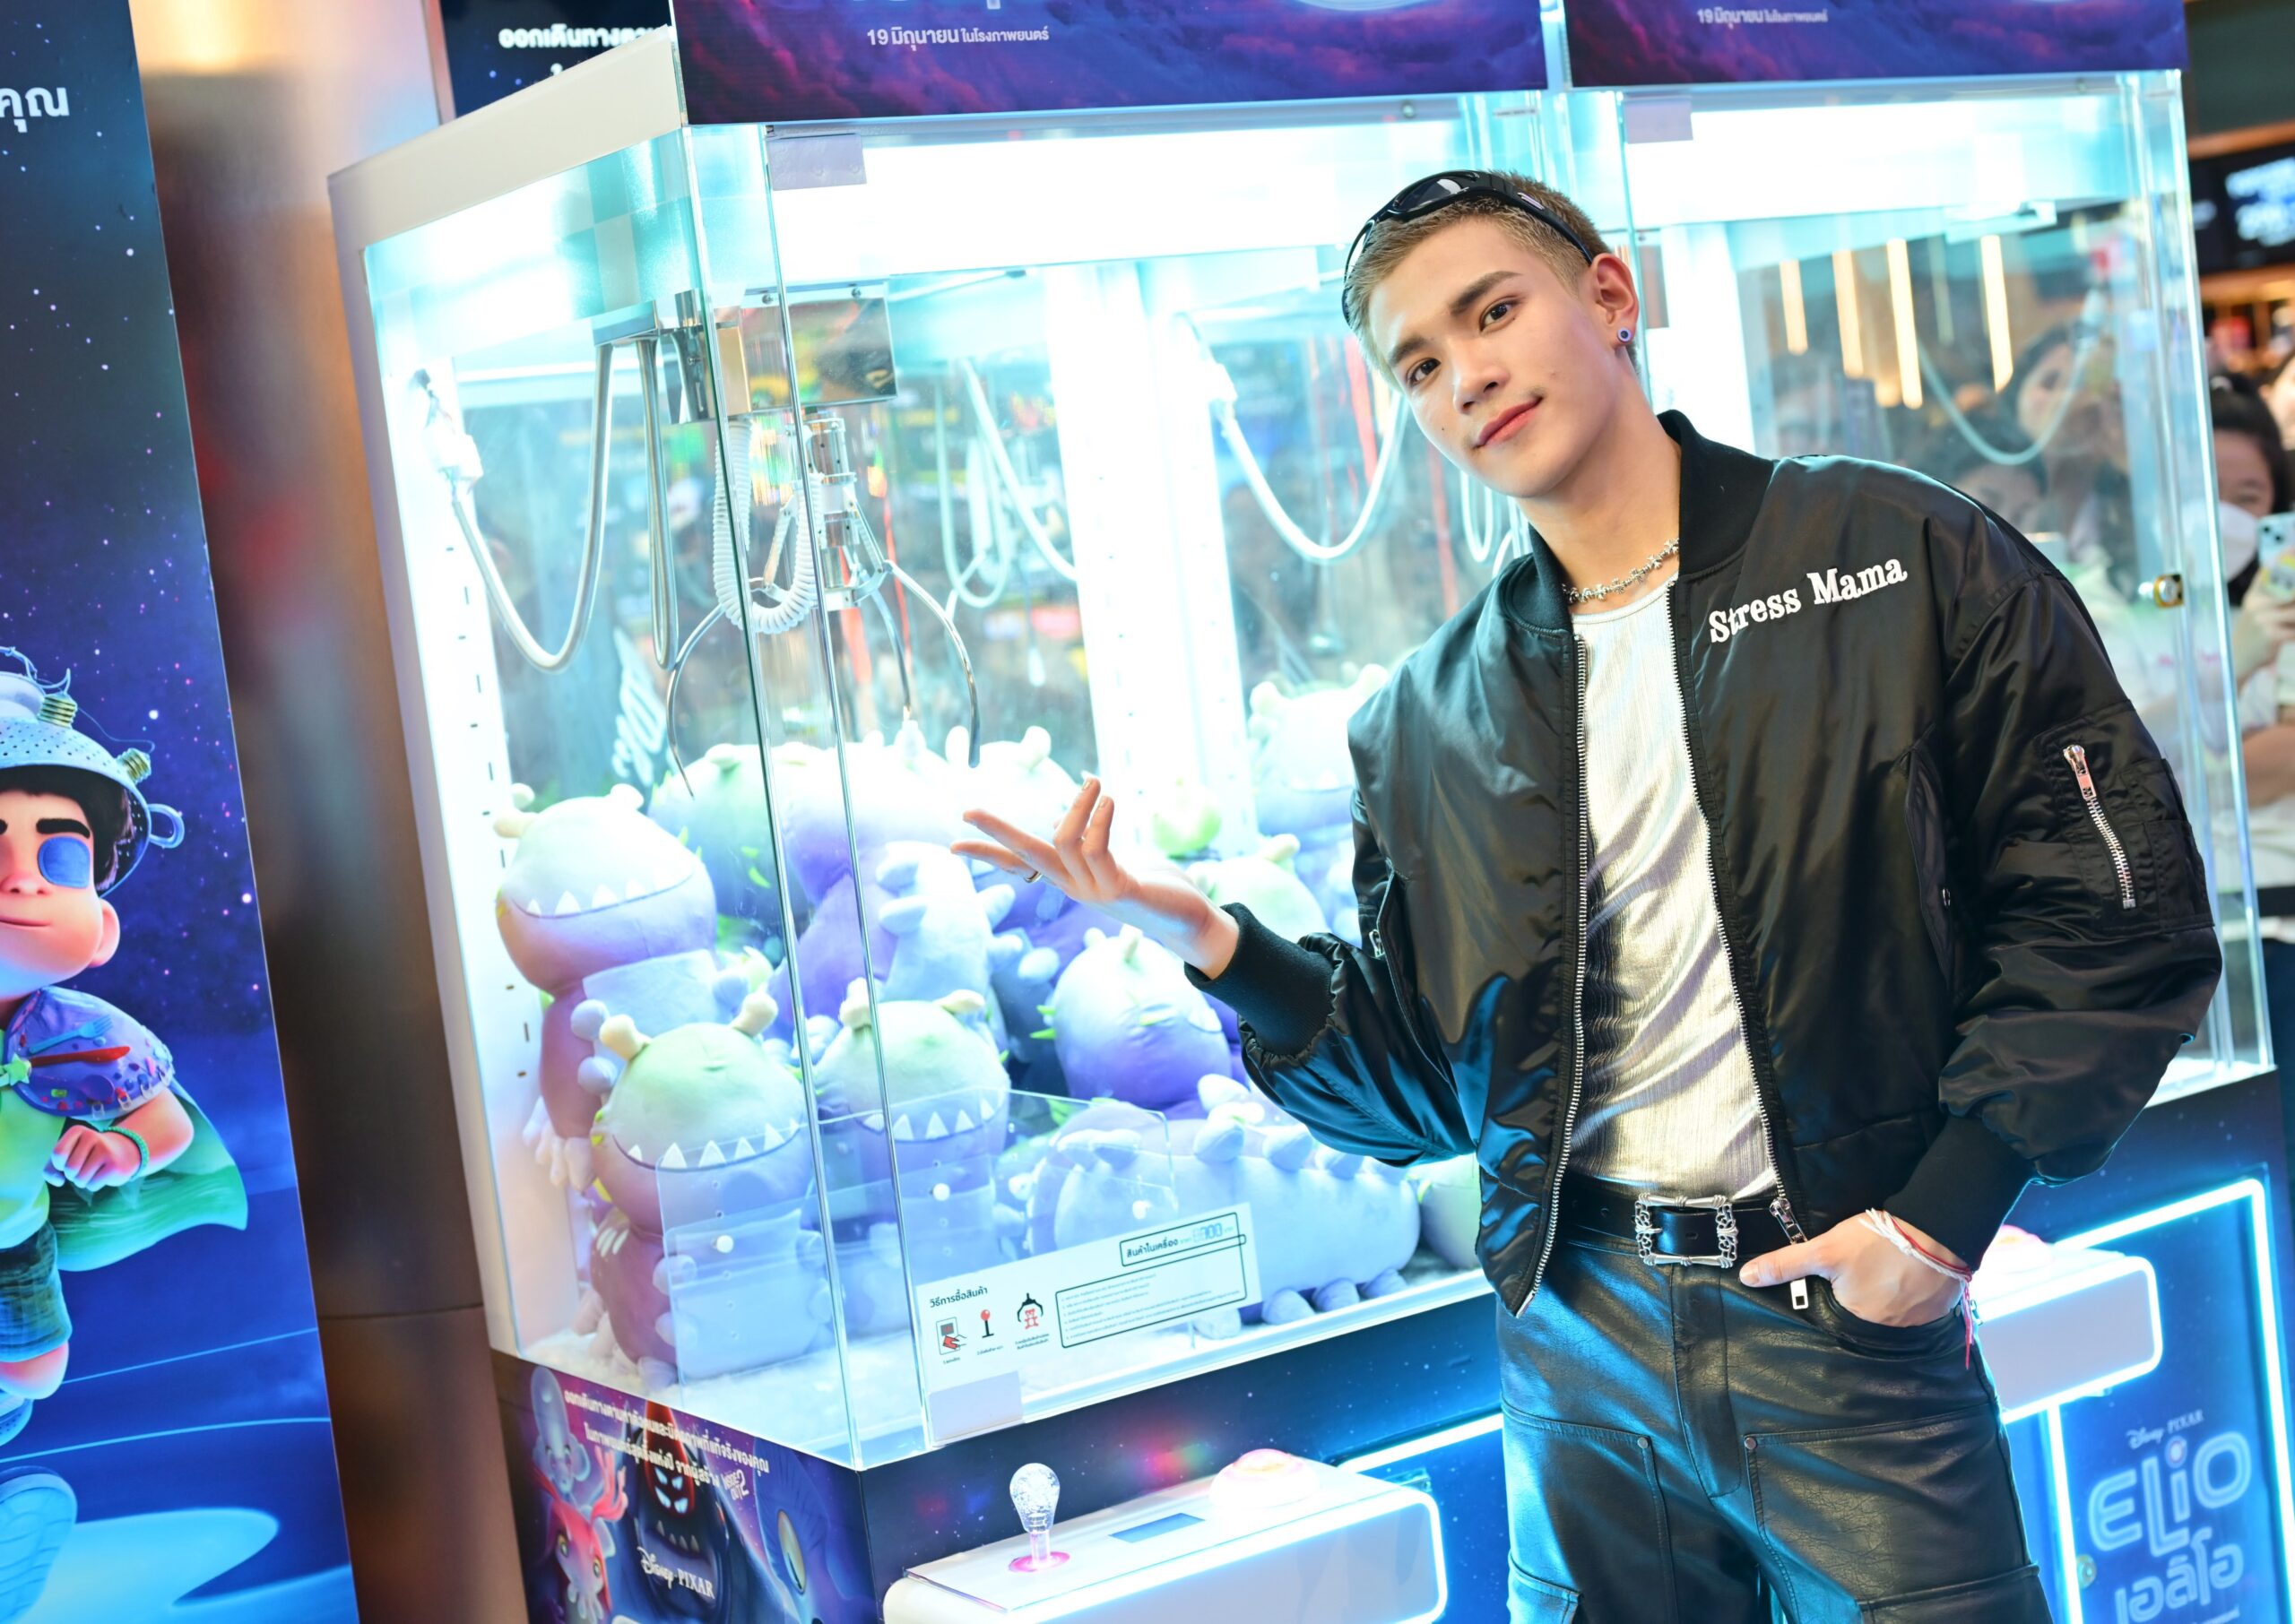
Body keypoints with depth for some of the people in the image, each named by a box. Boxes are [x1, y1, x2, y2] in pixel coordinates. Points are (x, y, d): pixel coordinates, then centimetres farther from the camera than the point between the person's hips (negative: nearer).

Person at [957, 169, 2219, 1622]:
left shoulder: (1896, 561, -3)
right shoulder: (1426, 724, 6)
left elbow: (2118, 904, -5)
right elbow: (1425, 1095, 8)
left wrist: (1945, 1210, -12)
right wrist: (1212, 943, -7)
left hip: (1851, 1327, -3)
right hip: (1577, 1332, 3)